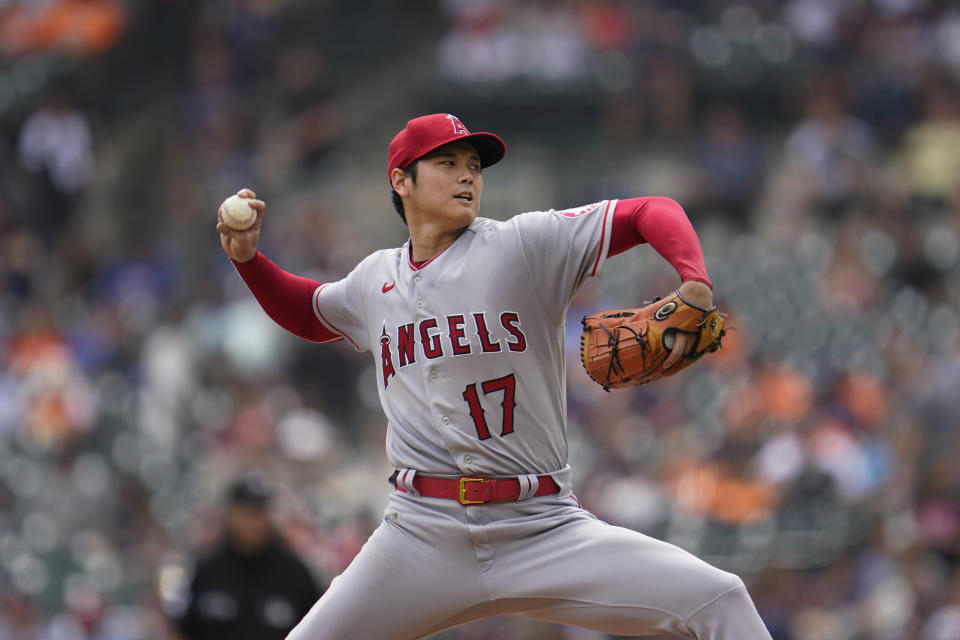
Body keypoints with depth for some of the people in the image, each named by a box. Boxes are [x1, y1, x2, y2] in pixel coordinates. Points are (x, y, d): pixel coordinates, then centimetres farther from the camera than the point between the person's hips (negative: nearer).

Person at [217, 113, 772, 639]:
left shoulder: (526, 244, 0)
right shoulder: (376, 279, 13)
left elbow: (652, 213, -4)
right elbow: (307, 313, 34)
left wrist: (695, 287, -22)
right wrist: (248, 257, 18)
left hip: (546, 530, -3)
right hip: (423, 538, 3)